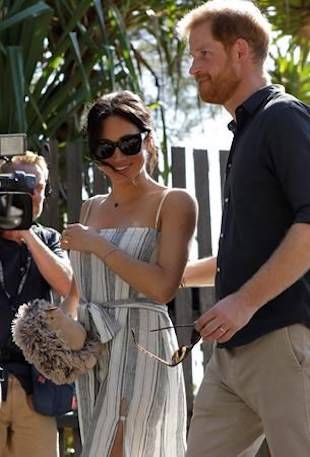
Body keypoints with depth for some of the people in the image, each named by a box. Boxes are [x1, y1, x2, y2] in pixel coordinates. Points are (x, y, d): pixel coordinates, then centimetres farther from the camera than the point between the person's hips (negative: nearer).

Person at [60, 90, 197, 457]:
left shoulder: (174, 203, -3)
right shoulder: (91, 209, 17)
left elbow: (163, 286, -16)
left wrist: (96, 244, -13)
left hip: (140, 347, -7)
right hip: (91, 352, 7)